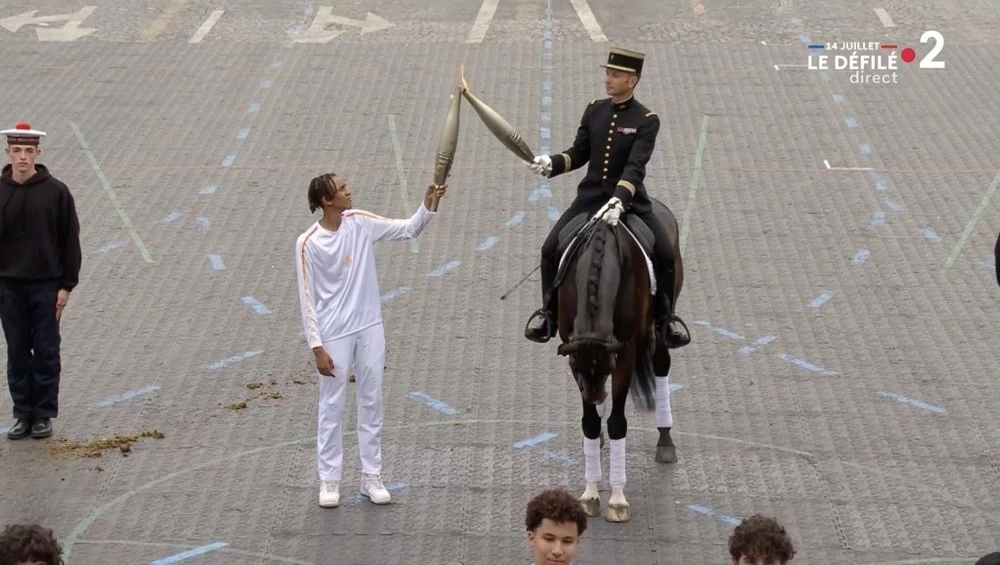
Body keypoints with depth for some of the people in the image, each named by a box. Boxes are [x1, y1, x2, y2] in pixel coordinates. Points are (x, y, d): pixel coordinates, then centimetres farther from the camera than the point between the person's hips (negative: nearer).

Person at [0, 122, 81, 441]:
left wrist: (67, 285, -5)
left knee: (46, 352, 3)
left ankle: (44, 415, 12)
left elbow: (70, 241, -2)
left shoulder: (55, 192, -4)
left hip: (46, 284, -2)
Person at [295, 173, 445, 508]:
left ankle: (371, 477, 18)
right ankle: (329, 480, 14)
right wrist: (317, 347, -13)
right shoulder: (308, 244, -13)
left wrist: (428, 206, -13)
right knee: (332, 408, 4)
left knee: (372, 403, 10)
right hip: (335, 335, -5)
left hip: (369, 328, 5)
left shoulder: (360, 223, -1)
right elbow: (307, 299, -10)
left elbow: (407, 230, 5)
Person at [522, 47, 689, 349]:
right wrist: (551, 163, -12)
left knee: (665, 256, -13)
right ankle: (549, 313, 11)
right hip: (591, 196, 3)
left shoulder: (646, 120, -10)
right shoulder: (594, 110, 4)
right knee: (550, 249, -8)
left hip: (630, 200, -3)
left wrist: (618, 201, -35)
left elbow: (635, 167, -21)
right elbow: (579, 153, 8)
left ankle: (665, 317, 10)